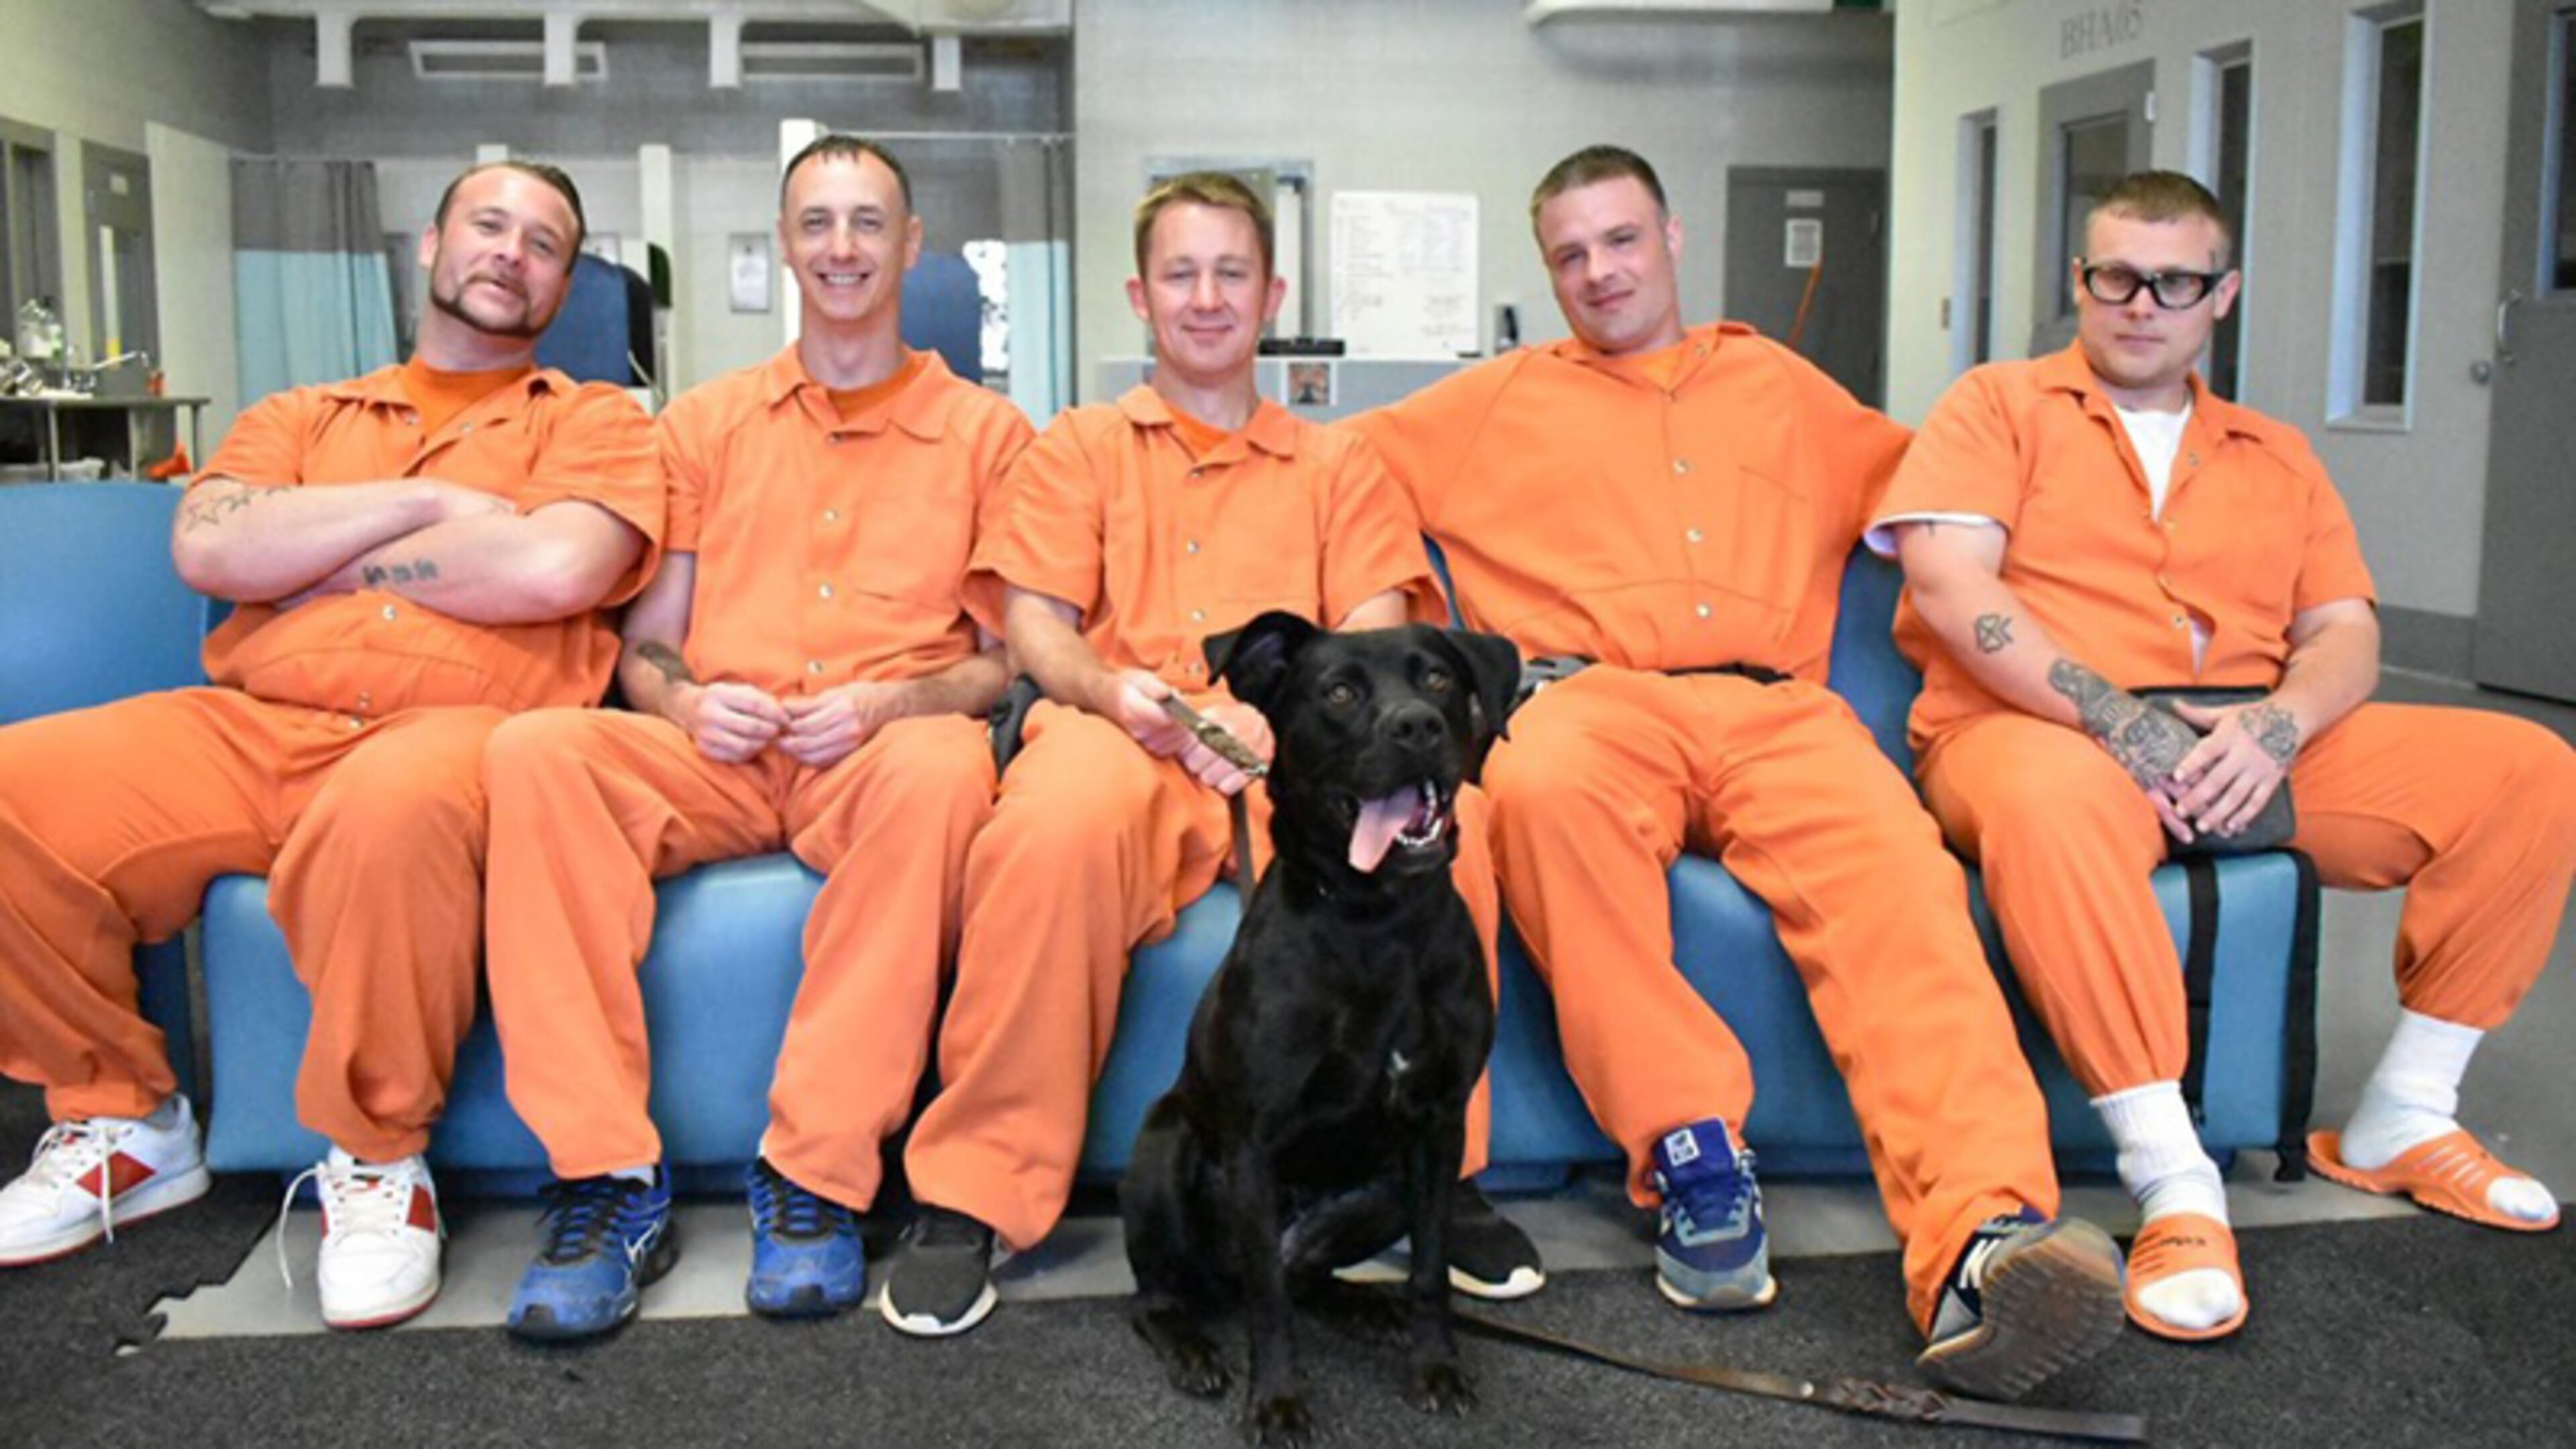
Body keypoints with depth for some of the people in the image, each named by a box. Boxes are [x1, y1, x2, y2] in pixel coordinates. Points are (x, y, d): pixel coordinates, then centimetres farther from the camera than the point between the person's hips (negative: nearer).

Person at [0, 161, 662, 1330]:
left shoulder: (592, 421, 15)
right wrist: (428, 504, -1)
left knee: (394, 804, -40)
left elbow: (555, 570, -7)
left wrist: (327, 559, 4)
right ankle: (121, 1121, 2)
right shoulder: (300, 419, 25)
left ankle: (376, 1158, -17)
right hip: (251, 723, 5)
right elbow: (208, 548, 5)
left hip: (457, 725, -4)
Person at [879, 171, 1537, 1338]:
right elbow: (1034, 623, 10)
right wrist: (1111, 691, -15)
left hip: (1297, 751, 1)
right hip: (1124, 733, -1)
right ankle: (972, 1192, -25)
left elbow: (1376, 631, 9)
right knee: (1060, 814, -39)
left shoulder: (1337, 468, 26)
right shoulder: (1080, 448, 25)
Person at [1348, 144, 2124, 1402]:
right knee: (1542, 788, -39)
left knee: (1893, 857, -32)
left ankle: (1982, 1236, -47)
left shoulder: (1782, 387, 32)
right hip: (1588, 697, -1)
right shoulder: (1496, 403, 26)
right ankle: (1691, 1157, -31)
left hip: (1777, 708, 1)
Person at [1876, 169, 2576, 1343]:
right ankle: (2173, 1181, -35)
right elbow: (1948, 586, -7)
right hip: (2038, 728, -5)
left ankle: (2400, 1120, -2)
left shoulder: (2276, 455, 24)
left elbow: (2347, 632, 13)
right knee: (2052, 796, -42)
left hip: (2251, 751, 5)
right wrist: (2116, 717, -18)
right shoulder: (1999, 407, 10)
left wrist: (2273, 728, -11)